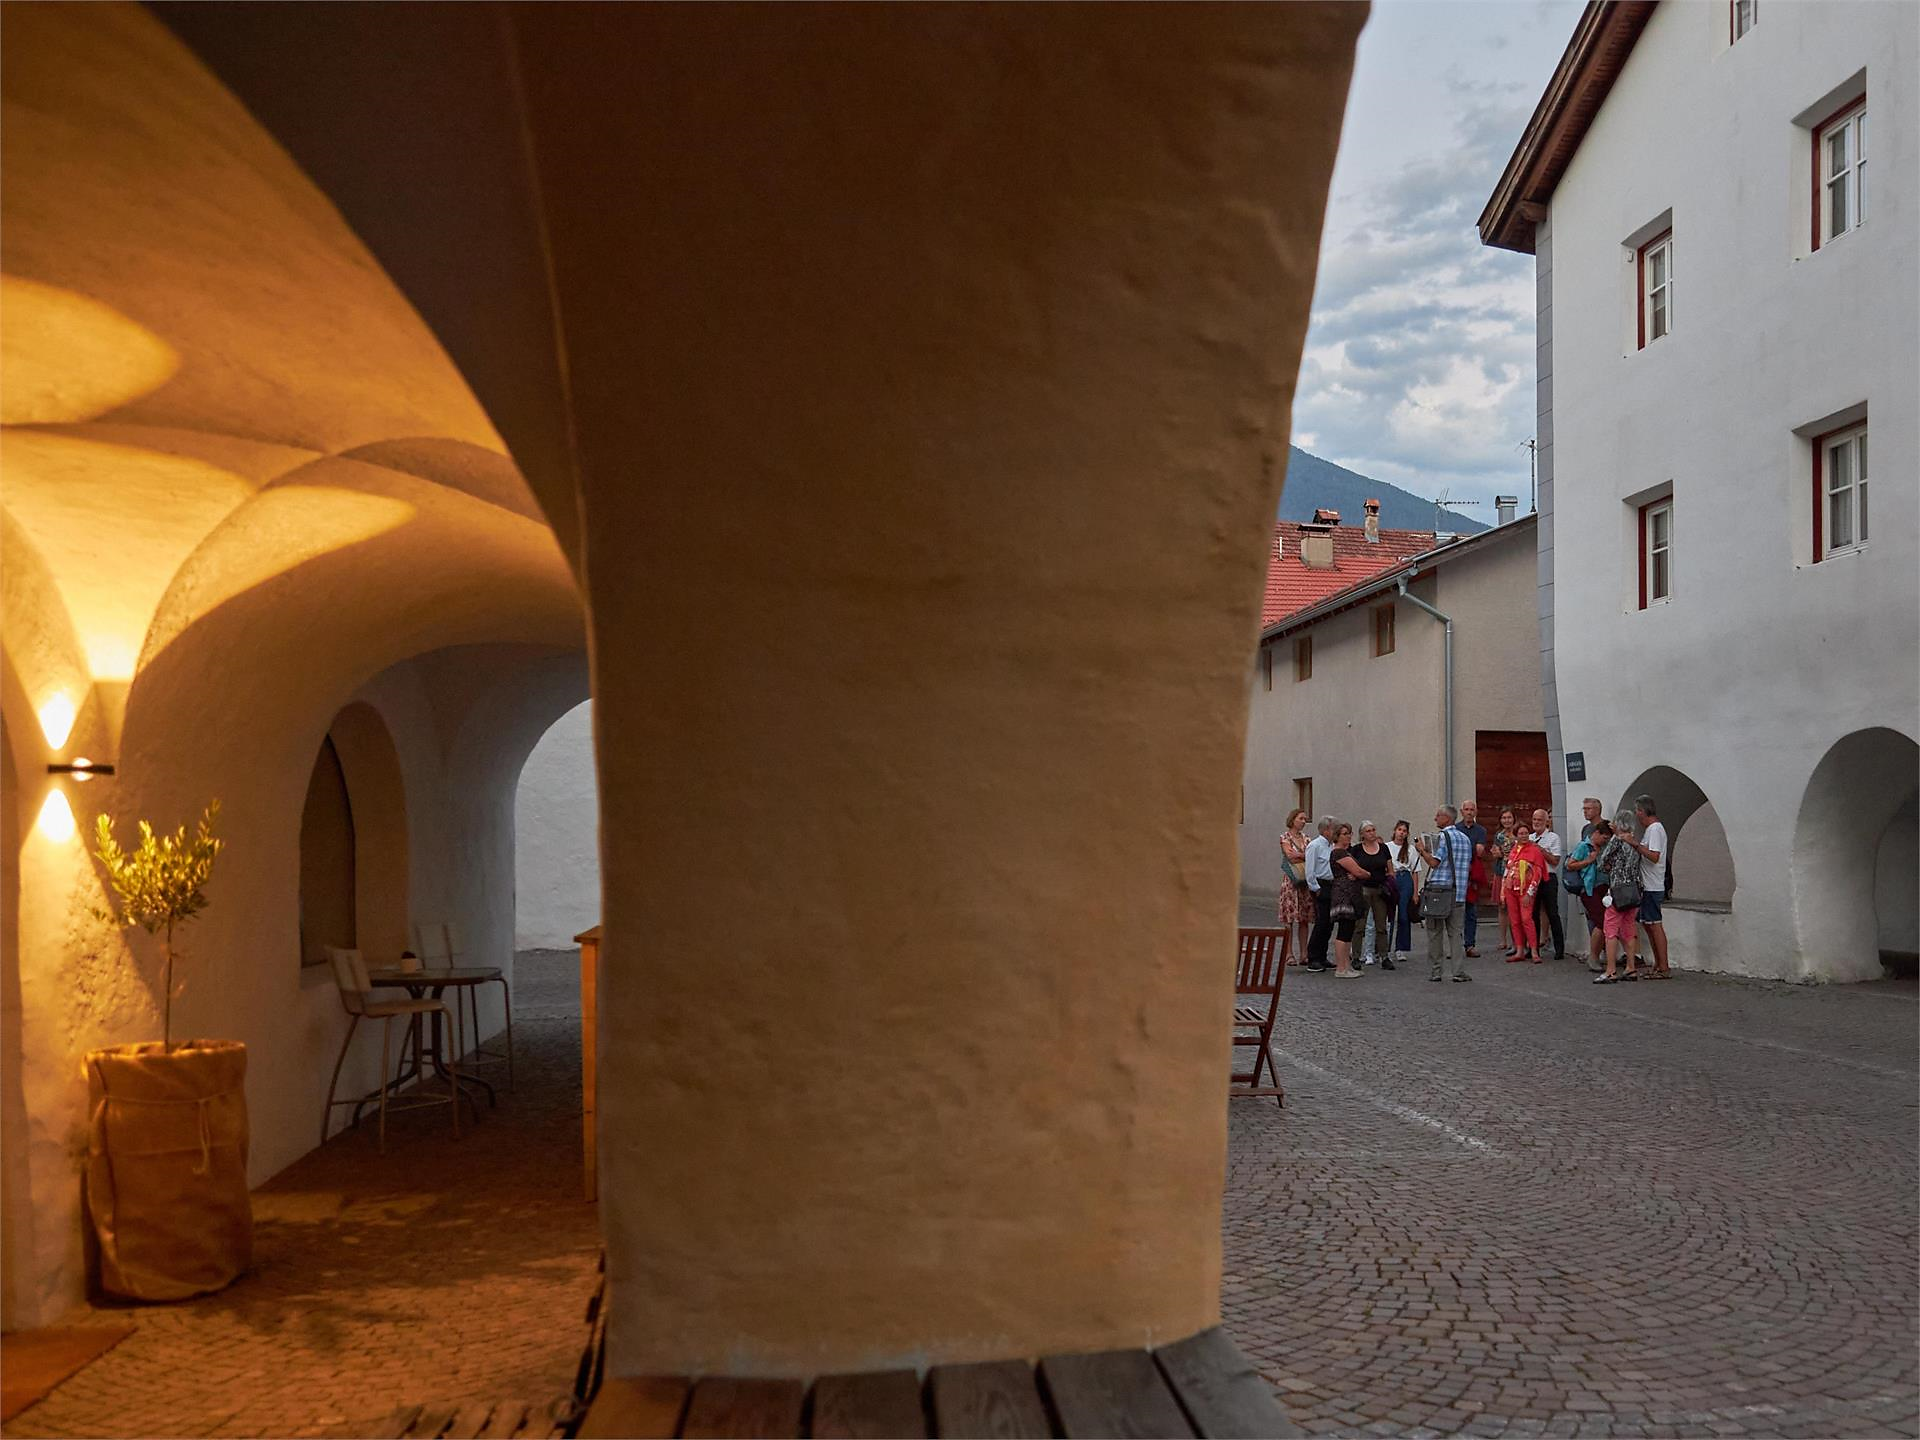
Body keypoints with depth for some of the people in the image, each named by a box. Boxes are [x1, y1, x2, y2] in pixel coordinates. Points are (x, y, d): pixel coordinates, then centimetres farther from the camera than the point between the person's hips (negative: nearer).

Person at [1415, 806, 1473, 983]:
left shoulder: (1442, 836, -10)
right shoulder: (1465, 838, 12)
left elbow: (1434, 862, -16)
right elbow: (1468, 865, 17)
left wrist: (1422, 850, -2)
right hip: (1458, 891, 6)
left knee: (1435, 932, 2)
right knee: (1455, 931, 7)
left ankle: (1435, 972, 5)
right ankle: (1459, 971, 1)